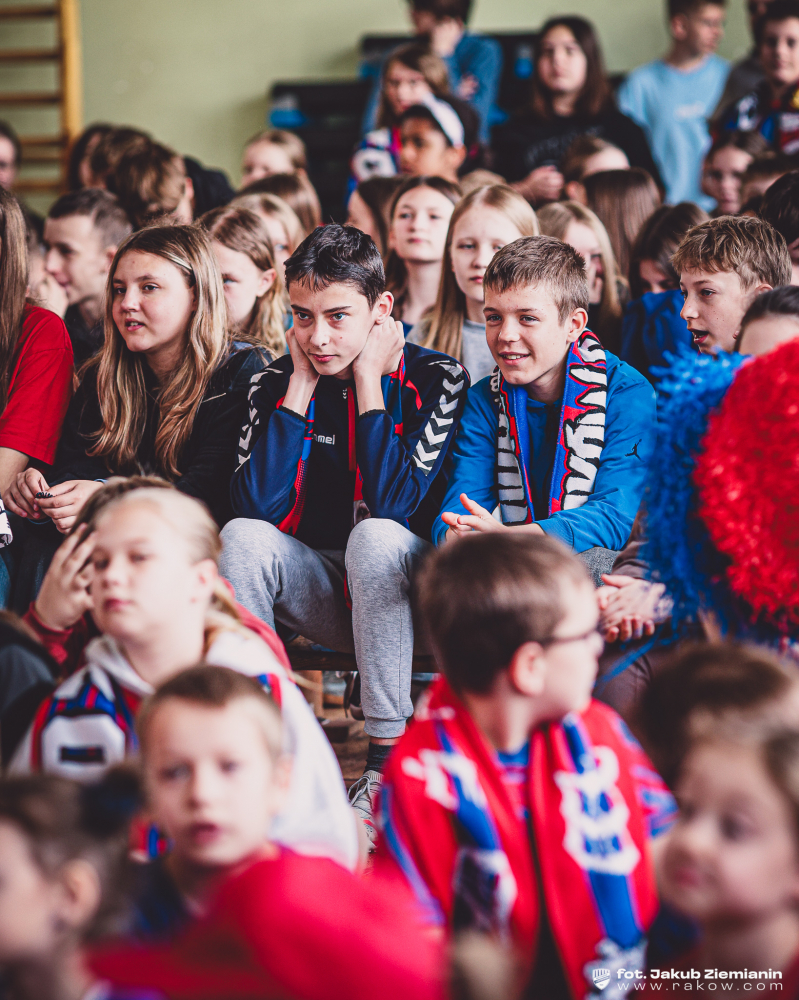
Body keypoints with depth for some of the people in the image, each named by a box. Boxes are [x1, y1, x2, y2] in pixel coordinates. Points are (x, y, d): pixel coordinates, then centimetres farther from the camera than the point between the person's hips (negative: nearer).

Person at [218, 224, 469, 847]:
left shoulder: (436, 380, -13)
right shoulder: (279, 383, -2)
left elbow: (393, 505, -26)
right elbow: (258, 507, -15)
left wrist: (368, 382, -20)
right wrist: (301, 386, -15)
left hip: (410, 597, -3)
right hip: (324, 595, 3)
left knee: (375, 537, -35)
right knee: (242, 538, -24)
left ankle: (388, 760, -30)